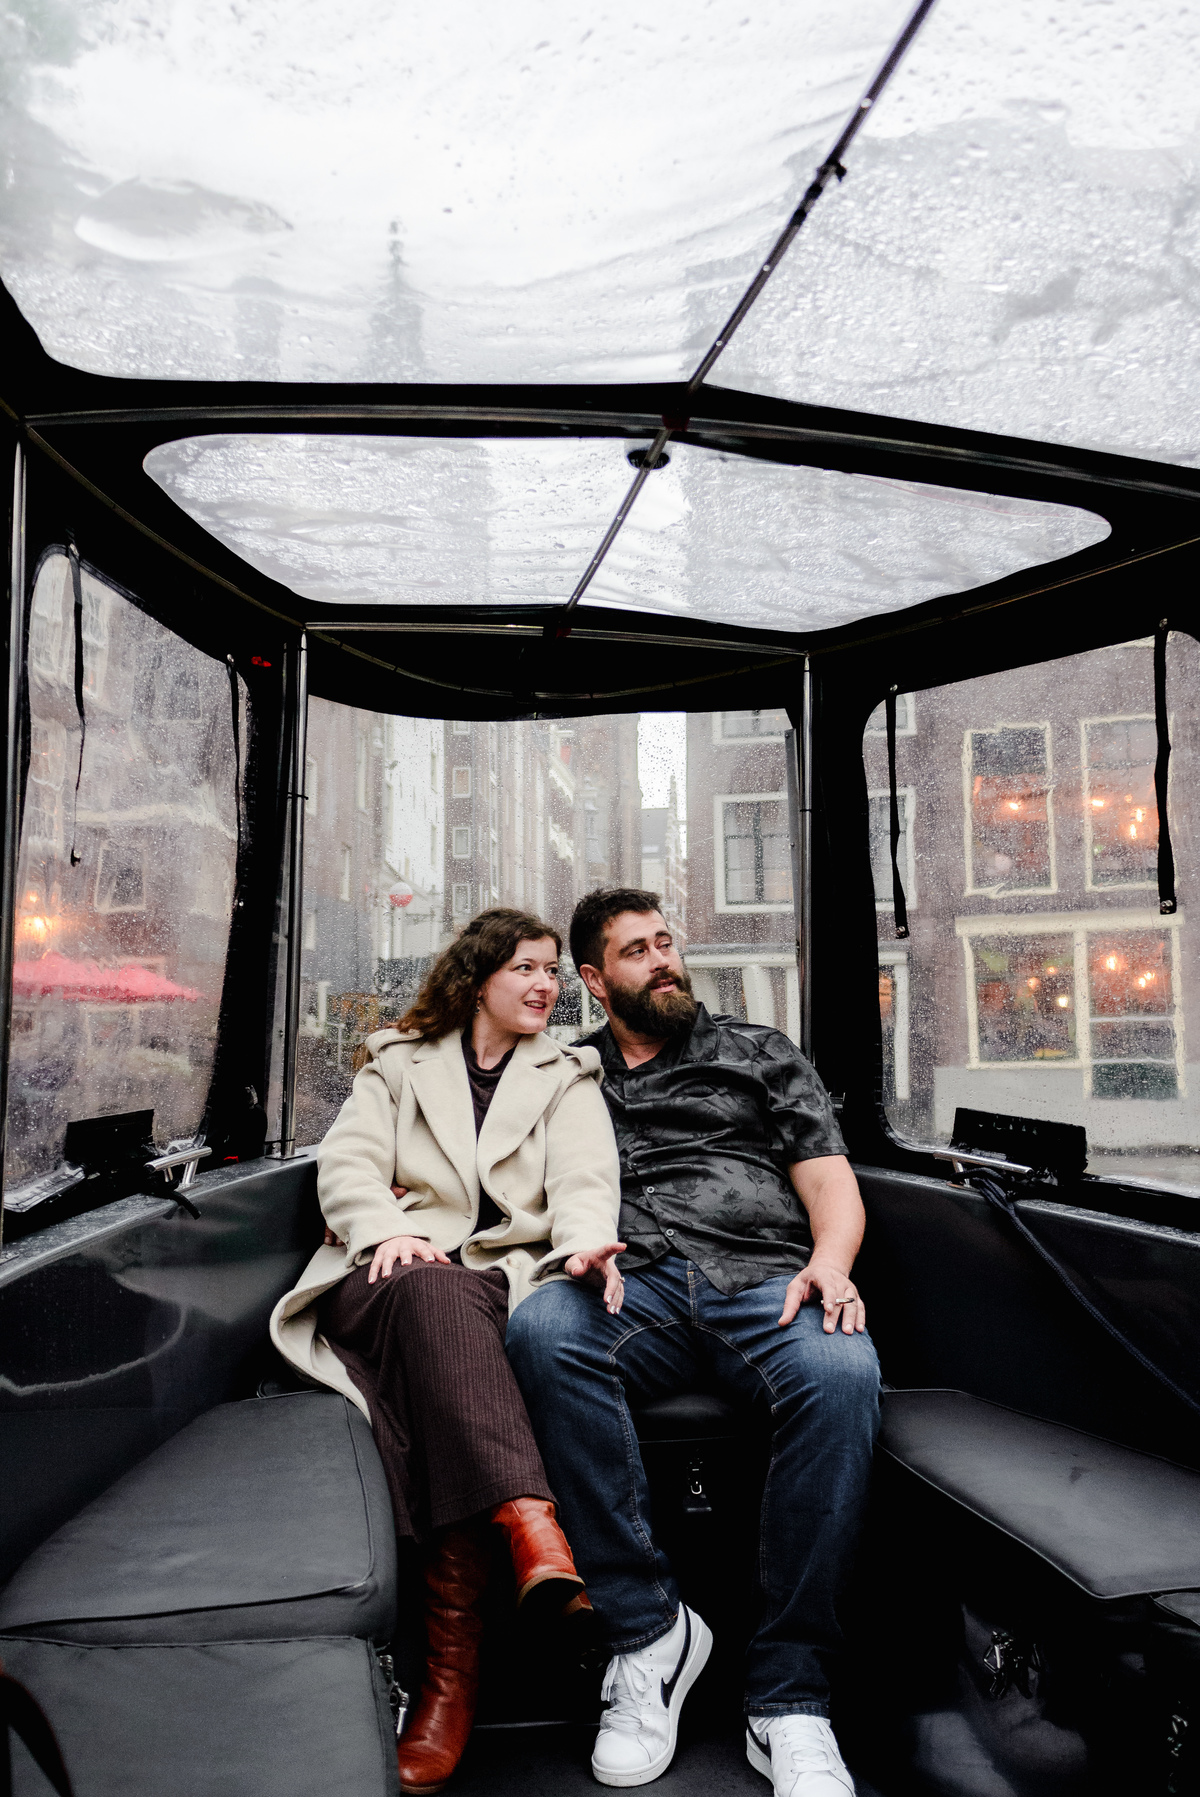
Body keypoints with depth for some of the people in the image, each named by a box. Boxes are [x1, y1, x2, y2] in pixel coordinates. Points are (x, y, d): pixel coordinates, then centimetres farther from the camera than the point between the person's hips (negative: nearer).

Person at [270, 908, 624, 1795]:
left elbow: (584, 1178, 3)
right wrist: (387, 1229, -15)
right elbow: (348, 1164, 8)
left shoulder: (568, 1076, 22)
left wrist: (585, 1242, -21)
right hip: (395, 1275, 1)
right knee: (436, 1292, -37)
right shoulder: (398, 1064, 23)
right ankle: (531, 1522, -55)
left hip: (512, 1273, 0)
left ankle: (454, 1653, -41)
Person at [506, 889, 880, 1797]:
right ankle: (650, 1630, -21)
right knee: (539, 1330, -34)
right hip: (631, 1288, 1)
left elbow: (830, 1181, 14)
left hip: (764, 1278, 0)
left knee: (841, 1371, -35)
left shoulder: (759, 1050, 23)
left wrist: (830, 1263, -8)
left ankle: (789, 1695, -21)